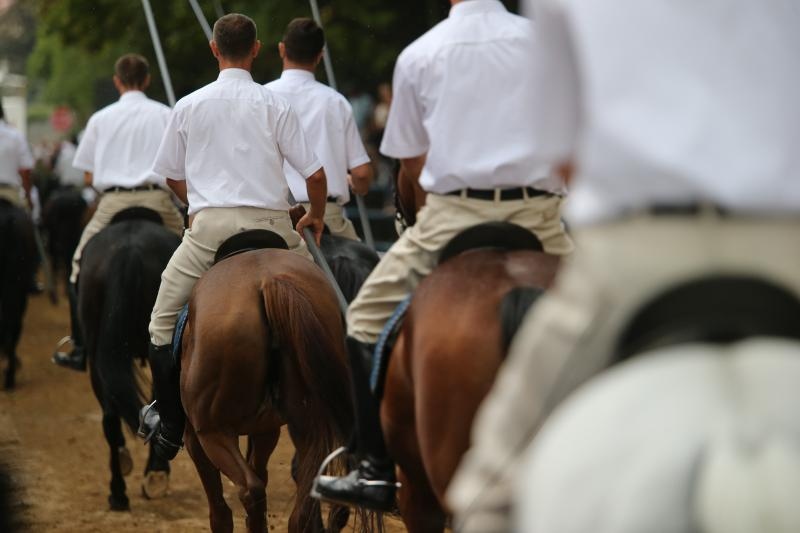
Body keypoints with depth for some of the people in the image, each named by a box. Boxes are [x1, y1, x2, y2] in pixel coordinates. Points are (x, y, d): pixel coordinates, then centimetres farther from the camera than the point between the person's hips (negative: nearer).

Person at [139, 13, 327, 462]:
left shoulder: (189, 106, 5)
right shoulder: (274, 104, 1)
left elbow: (173, 176, 14)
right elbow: (316, 174, 0)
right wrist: (316, 217, 18)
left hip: (209, 224, 0)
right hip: (271, 223, 0)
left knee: (163, 321, 13)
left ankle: (170, 428, 10)